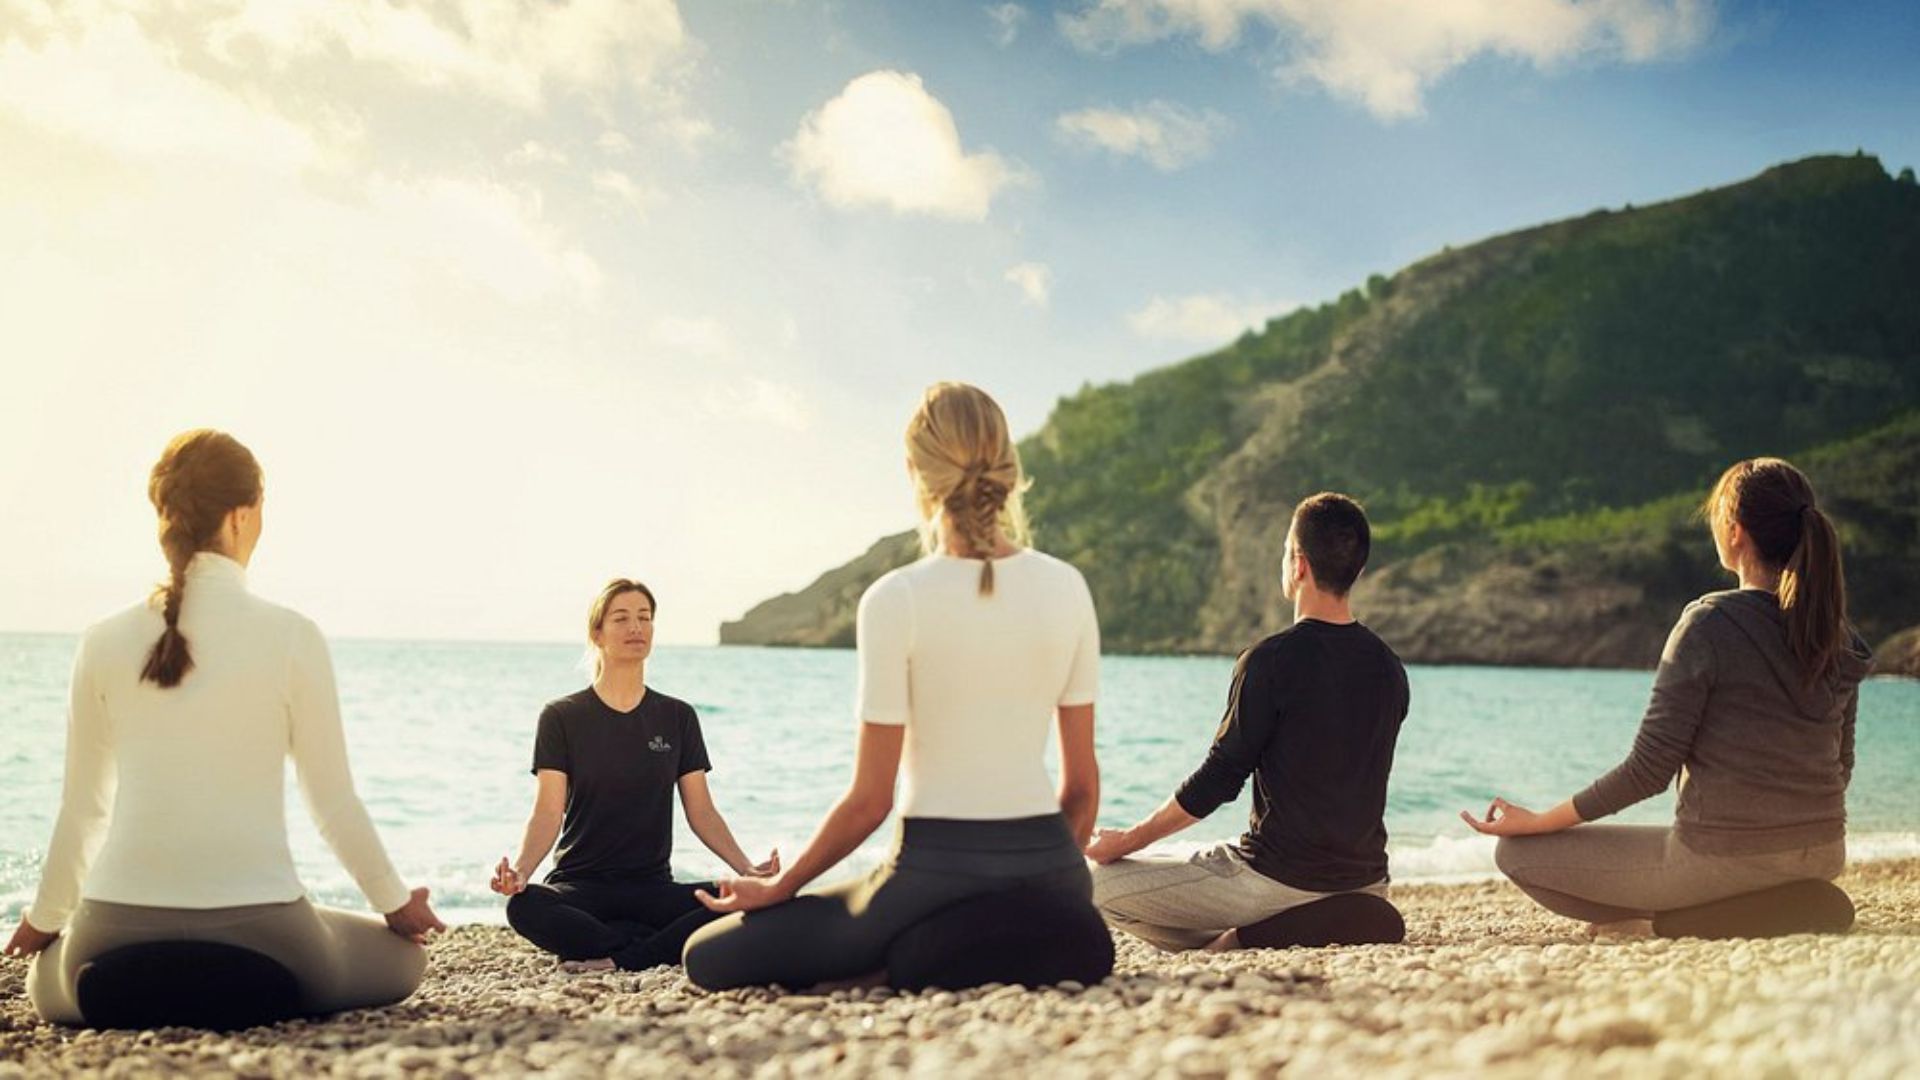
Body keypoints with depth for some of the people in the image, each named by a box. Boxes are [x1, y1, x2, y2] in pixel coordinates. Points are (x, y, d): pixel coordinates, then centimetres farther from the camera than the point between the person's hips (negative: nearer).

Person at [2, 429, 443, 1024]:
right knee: (402, 960, 24)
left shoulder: (105, 642, 2)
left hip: (119, 926, 4)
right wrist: (397, 902, 16)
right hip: (255, 924, -3)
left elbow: (82, 807, 9)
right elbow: (334, 803, -1)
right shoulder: (291, 638, -7)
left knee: (48, 981, 38)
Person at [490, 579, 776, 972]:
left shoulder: (677, 717, 10)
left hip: (653, 889, 2)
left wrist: (747, 869, -10)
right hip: (581, 885, -2)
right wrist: (521, 871, -26)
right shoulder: (561, 717, 3)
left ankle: (617, 961, -22)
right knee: (525, 907, -37)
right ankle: (663, 948, -22)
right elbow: (548, 813, -6)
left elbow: (702, 812, 7)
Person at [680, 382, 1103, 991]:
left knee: (710, 957, 7)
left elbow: (868, 802, -9)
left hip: (938, 865, -5)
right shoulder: (1066, 587, 1)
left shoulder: (896, 601, -12)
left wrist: (777, 889, 6)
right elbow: (1083, 784, 6)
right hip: (1047, 862, 5)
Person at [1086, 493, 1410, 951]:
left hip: (1280, 880, -7)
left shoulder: (1272, 661, -16)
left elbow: (1219, 779, -13)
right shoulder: (1388, 667, 4)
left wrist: (1126, 841, -1)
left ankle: (1237, 943, -7)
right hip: (1366, 882, 7)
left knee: (1095, 882, -1)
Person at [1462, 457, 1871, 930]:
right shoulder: (1839, 636, 3)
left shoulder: (1709, 624, -17)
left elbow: (1648, 769, -17)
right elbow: (1840, 765, 12)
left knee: (1518, 852, 2)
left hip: (1724, 859, -8)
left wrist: (1537, 822, -8)